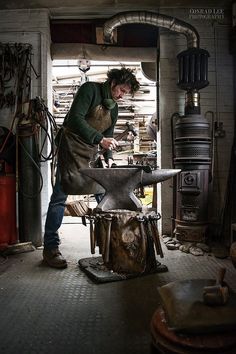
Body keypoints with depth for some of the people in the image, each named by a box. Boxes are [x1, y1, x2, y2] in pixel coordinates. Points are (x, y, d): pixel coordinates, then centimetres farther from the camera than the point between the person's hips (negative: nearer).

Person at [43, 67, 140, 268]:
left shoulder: (114, 107, 14)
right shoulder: (90, 89, -9)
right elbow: (75, 119, -22)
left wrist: (109, 158, 4)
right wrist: (100, 139, -29)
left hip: (91, 154, 8)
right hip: (71, 148, -7)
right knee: (60, 196, -9)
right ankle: (50, 248, -2)